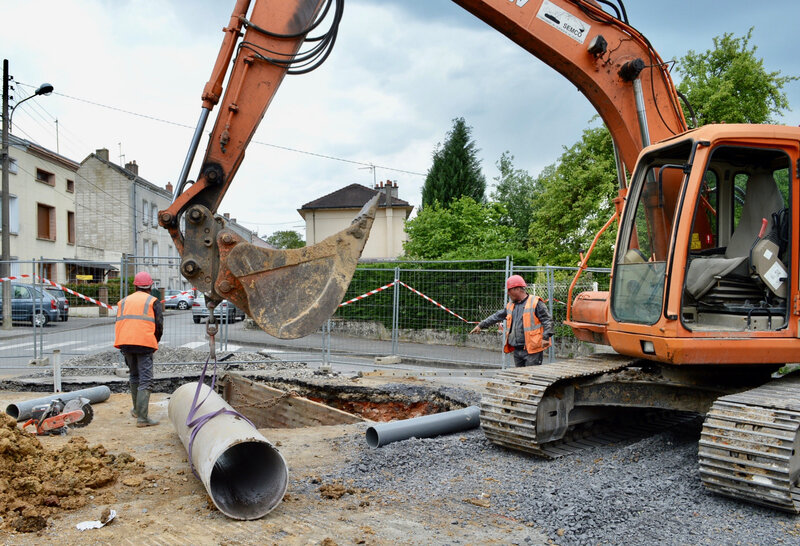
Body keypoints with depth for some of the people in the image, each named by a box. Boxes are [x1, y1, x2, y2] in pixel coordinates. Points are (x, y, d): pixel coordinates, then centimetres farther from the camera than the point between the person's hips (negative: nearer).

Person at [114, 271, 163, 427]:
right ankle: (142, 417, -14)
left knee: (134, 376, 22)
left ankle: (137, 410, 33)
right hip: (144, 344, -5)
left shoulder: (123, 301, 19)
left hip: (125, 343, 5)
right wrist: (155, 342, 15)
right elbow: (159, 326, -2)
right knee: (145, 380, -6)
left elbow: (119, 325, 14)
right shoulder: (153, 301, 5)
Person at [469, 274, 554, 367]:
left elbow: (547, 320, -8)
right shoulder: (511, 305, 17)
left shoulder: (535, 303, -6)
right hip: (517, 349, 7)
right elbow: (497, 317, 25)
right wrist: (481, 325, 26)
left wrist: (546, 337, -17)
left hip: (532, 349, -7)